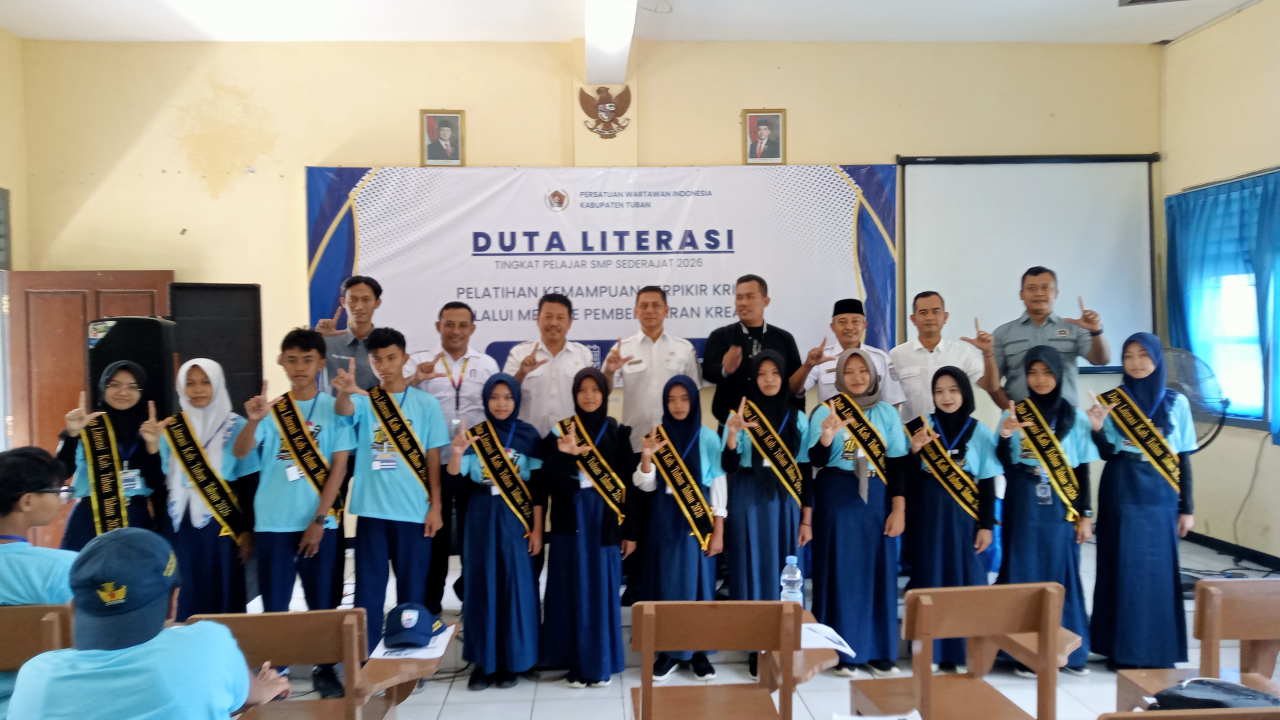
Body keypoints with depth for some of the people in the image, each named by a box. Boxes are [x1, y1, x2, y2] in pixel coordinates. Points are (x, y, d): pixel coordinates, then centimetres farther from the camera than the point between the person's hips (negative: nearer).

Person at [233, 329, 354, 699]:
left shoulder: (334, 408, 0)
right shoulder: (270, 408, 1)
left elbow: (338, 467, -3)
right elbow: (240, 452, -12)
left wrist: (318, 521, -7)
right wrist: (254, 420, -33)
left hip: (319, 522, 0)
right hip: (273, 522, 0)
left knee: (322, 601, 8)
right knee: (274, 603, 5)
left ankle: (324, 667, 21)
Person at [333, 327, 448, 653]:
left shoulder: (426, 403, 3)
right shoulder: (364, 401, 3)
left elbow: (432, 458, 2)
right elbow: (344, 410, -21)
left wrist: (435, 505, -3)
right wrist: (344, 392, -44)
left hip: (414, 511, 0)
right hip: (371, 509, 0)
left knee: (412, 590, 7)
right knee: (369, 588, 5)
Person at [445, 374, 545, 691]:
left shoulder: (528, 435, -2)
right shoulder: (473, 435, 2)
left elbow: (537, 487, -2)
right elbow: (455, 480, -3)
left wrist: (537, 528, -5)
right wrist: (457, 452, -21)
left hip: (515, 518, -1)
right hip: (482, 518, 2)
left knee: (516, 585, 2)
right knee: (481, 586, 5)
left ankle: (511, 660, 14)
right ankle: (484, 660, 14)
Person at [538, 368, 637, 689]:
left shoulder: (617, 432, 4)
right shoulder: (560, 431, 2)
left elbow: (628, 482, 3)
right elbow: (548, 480, -8)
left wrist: (629, 530, -1)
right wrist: (563, 454, -26)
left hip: (605, 520, 0)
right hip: (571, 521, 0)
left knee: (602, 588, 3)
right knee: (573, 588, 3)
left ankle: (601, 662, 13)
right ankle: (577, 662, 13)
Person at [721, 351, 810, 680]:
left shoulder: (798, 417, 7)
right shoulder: (739, 415, -1)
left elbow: (803, 468, 7)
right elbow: (728, 466, -8)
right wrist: (732, 433, -25)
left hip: (784, 500, 2)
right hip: (749, 499, -2)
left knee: (783, 568, 6)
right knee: (753, 567, 0)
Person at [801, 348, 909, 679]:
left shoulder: (887, 413, 5)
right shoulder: (825, 411, -2)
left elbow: (897, 464, 4)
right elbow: (814, 463, -6)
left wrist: (898, 509, -2)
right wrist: (826, 437, -25)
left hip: (877, 499, 3)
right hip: (837, 500, -2)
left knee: (879, 572, 5)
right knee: (840, 572, 1)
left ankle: (880, 652, 16)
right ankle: (841, 652, 10)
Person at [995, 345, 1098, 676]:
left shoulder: (1075, 417, 4)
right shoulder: (1013, 414, 0)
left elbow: (1083, 469, 5)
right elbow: (1003, 464, -3)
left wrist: (1085, 514, 2)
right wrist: (1005, 436, -21)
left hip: (1062, 509, 1)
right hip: (1025, 508, -1)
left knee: (1062, 576, 4)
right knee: (1025, 575, 1)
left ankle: (1069, 651, 16)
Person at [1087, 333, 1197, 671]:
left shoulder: (1176, 402, 2)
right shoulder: (1111, 401, -1)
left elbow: (1183, 459, 3)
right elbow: (1107, 454, -4)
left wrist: (1187, 507, 2)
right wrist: (1097, 429, -23)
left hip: (1159, 498, 1)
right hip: (1122, 497, -1)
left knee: (1159, 570, 3)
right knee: (1123, 568, 2)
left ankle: (1158, 650, 17)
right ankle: (1124, 649, 13)